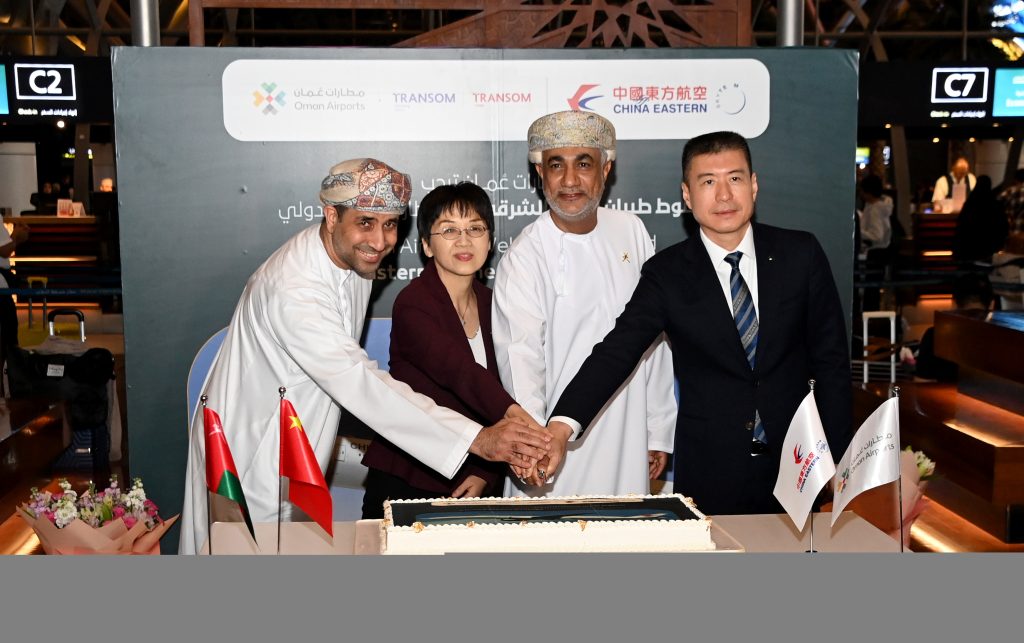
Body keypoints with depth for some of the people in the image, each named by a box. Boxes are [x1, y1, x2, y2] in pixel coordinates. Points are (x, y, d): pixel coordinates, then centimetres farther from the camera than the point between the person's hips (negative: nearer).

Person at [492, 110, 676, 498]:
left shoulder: (631, 232, 3)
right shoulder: (524, 259, -12)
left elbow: (653, 339, 9)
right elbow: (520, 362, -22)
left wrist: (659, 431, 10)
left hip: (628, 448, 4)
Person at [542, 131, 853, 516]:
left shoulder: (801, 254, -1)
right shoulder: (667, 274, -5)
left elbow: (831, 361, 3)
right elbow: (616, 351, -16)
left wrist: (833, 462, 0)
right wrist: (561, 425, -31)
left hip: (796, 468, 2)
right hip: (710, 478, -1)